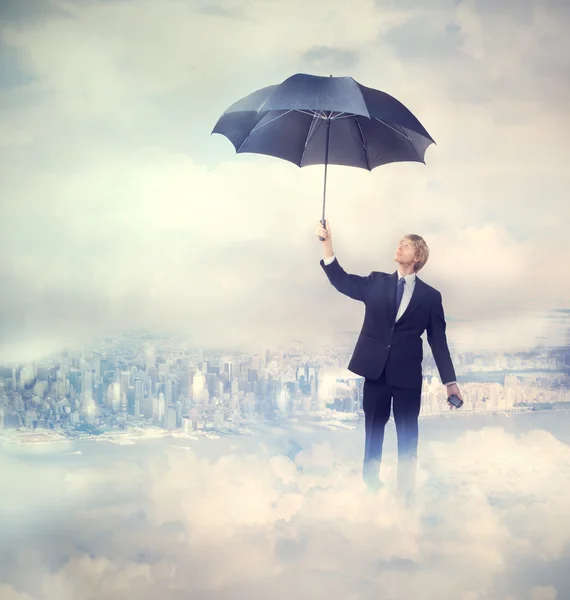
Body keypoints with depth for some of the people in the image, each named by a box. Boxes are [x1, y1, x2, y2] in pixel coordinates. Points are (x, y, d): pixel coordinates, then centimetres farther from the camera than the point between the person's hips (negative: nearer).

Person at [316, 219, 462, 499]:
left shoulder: (430, 296, 5)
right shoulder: (376, 282, 10)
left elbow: (438, 340, 4)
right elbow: (342, 281, -2)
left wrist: (450, 381, 0)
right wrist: (327, 244, -14)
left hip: (408, 373, -1)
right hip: (376, 369, 1)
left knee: (407, 435, 4)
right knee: (373, 431, 8)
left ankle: (406, 492, 13)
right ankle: (370, 486, 18)